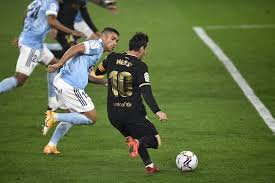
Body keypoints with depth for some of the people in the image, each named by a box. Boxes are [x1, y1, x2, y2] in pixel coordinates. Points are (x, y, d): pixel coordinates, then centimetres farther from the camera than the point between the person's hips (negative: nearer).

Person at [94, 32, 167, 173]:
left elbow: (98, 72, 22)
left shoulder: (112, 58, 3)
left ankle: (149, 165, 10)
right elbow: (146, 92, -20)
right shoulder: (140, 67, -10)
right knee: (155, 140, 5)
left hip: (113, 115, 5)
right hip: (133, 114, -5)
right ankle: (137, 143, -26)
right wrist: (157, 111, -25)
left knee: (135, 136, 28)